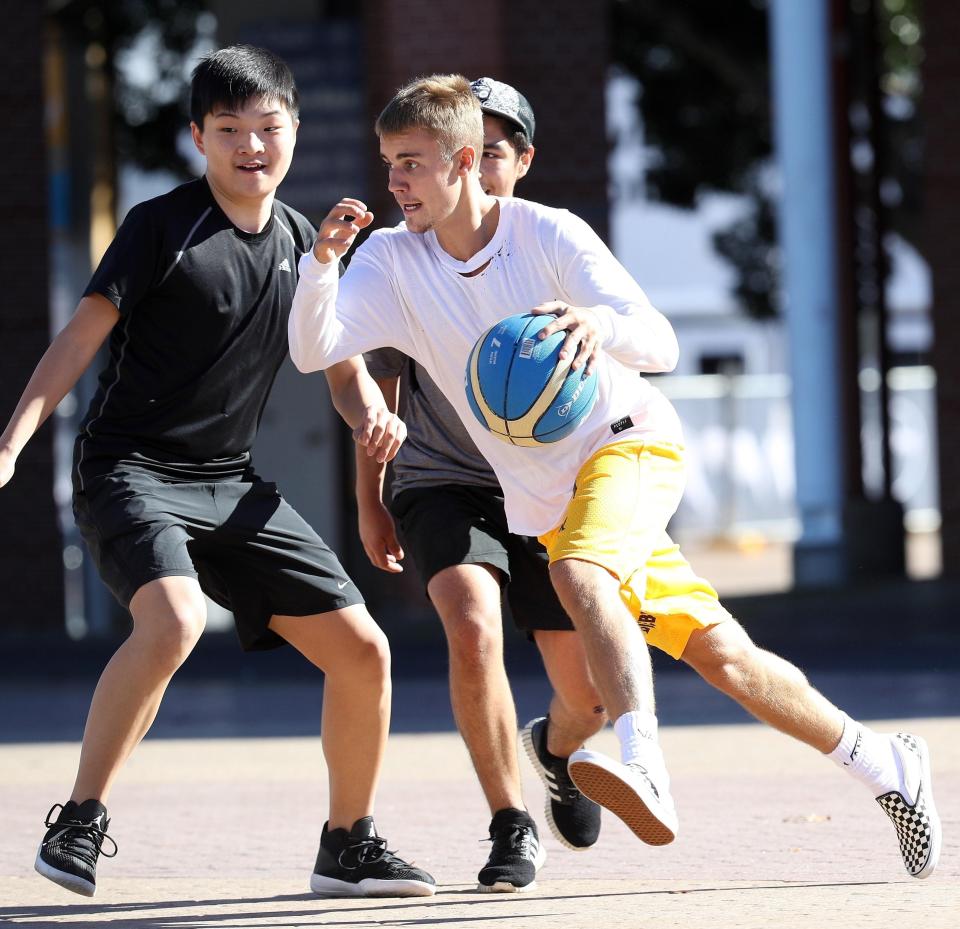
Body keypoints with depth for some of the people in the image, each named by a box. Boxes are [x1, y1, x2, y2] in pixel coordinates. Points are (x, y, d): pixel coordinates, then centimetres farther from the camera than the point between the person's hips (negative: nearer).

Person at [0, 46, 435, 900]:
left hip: (232, 486, 6)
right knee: (175, 618, -34)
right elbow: (82, 338, -10)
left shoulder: (302, 242, 10)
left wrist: (374, 417, -6)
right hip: (130, 469, -6)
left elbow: (342, 366, 17)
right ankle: (78, 824, -22)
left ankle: (348, 848, 18)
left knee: (363, 650, 0)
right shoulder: (161, 226, -7)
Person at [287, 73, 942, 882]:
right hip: (546, 501, 5)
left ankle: (646, 771, -52)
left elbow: (662, 346, -22)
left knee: (579, 572, -37)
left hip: (631, 441, -5)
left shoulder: (549, 236, -16)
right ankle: (884, 765, 20)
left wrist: (600, 322, -45)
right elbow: (313, 351, -17)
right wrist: (322, 262, -35)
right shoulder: (393, 262, -5)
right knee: (721, 656, 5)